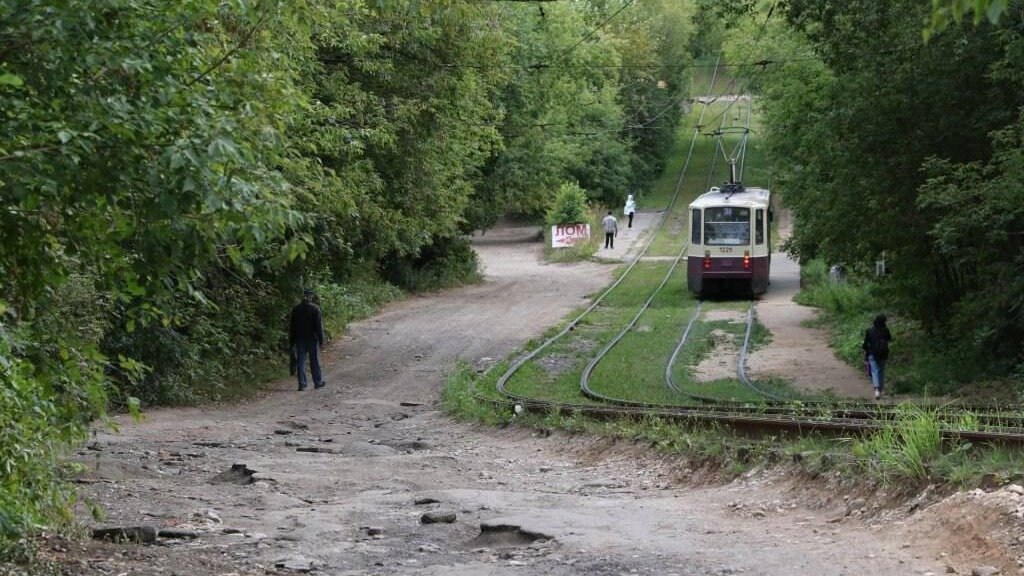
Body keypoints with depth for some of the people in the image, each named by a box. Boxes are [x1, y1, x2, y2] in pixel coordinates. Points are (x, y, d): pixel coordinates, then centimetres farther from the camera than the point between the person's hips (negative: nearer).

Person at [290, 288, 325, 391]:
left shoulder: (296, 309, 1)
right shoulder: (315, 308, -8)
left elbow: (291, 326, 5)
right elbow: (319, 326, -8)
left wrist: (291, 342, 11)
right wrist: (321, 340, -4)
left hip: (299, 339, 2)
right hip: (312, 339, -2)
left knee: (300, 361, 4)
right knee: (314, 361, 8)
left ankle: (302, 384, 1)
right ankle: (318, 382, 15)